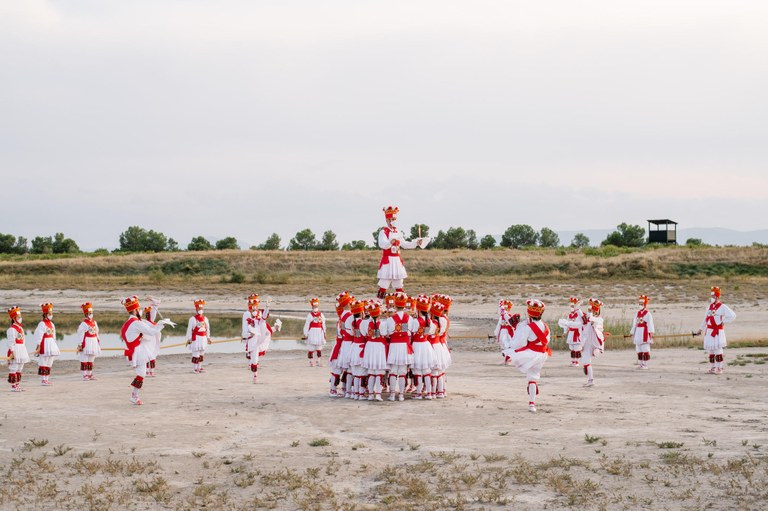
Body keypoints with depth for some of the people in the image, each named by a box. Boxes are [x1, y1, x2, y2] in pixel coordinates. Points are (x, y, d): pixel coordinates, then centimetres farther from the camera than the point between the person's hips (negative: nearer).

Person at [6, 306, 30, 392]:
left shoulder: (21, 328, 15)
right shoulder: (12, 329, -14)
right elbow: (11, 342, -17)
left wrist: (24, 352, 20)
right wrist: (12, 353, -21)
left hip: (22, 351, 10)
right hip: (15, 351, -10)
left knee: (19, 369, 14)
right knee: (13, 369, -5)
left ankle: (18, 385, 20)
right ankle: (13, 386, -2)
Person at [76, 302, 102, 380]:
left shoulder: (94, 322, 10)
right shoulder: (84, 324, -12)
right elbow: (80, 334, -14)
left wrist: (98, 342, 17)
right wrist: (80, 344, -17)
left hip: (94, 343, 7)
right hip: (86, 343, -7)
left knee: (91, 360, 14)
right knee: (84, 360, -3)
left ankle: (90, 374, 21)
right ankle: (85, 375, 0)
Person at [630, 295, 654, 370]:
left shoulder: (647, 313, -5)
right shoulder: (637, 313, 15)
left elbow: (650, 323, -12)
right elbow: (634, 323, 18)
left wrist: (651, 332, -21)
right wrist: (632, 333, 17)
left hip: (645, 333, -7)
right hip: (638, 333, 7)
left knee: (645, 350, -7)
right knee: (639, 350, 9)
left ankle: (645, 364, -4)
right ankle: (641, 364, 15)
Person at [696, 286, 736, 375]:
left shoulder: (722, 307, -8)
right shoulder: (709, 306, 13)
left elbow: (732, 315, -10)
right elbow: (706, 318, 21)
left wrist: (723, 322, -10)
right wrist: (701, 328, 20)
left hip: (718, 331, -7)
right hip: (708, 331, 7)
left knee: (717, 350, -8)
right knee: (710, 350, 9)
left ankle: (719, 368, -3)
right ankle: (712, 367, 17)